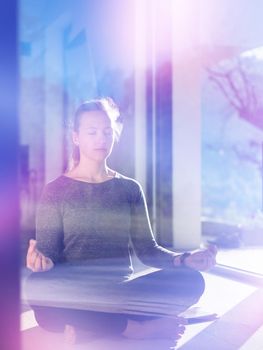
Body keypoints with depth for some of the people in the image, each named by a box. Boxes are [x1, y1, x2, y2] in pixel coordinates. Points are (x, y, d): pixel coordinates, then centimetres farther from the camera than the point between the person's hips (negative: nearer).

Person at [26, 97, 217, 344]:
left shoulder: (130, 189, 12)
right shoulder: (56, 190, 5)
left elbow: (147, 249, 8)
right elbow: (48, 252, 0)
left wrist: (184, 259, -11)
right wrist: (41, 261, -25)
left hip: (121, 294, 3)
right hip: (75, 298, -2)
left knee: (190, 280, -22)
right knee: (39, 287, -37)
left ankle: (86, 327, -21)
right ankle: (140, 328, -22)